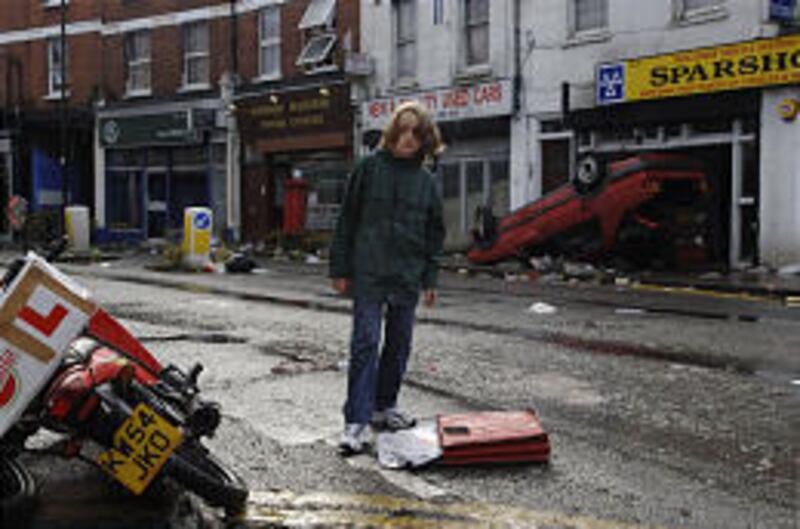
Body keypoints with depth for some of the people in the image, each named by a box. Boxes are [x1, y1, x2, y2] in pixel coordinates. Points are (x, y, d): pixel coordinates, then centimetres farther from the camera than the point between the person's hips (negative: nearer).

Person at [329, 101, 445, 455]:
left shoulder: (426, 180, 8)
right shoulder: (369, 168, 0)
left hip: (408, 276, 4)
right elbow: (347, 220, 2)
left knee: (399, 345, 11)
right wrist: (340, 269, -1)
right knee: (365, 343, -8)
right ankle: (357, 422, -6)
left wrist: (430, 279, 8)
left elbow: (434, 232, 13)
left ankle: (385, 407, 27)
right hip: (369, 274, -4)